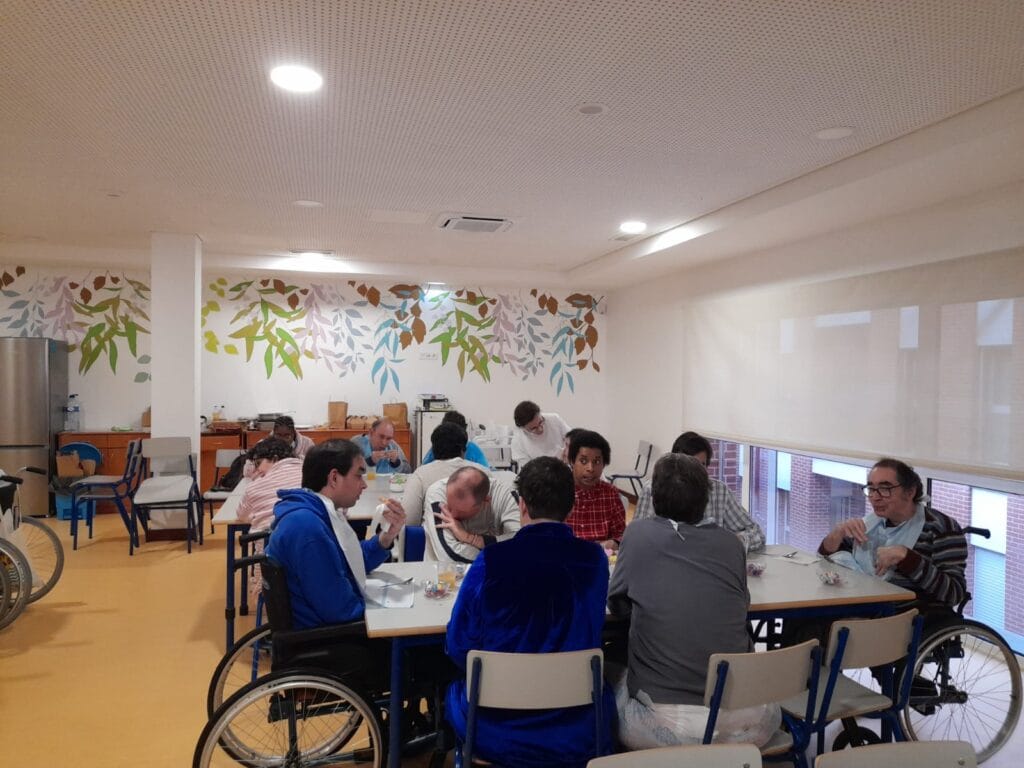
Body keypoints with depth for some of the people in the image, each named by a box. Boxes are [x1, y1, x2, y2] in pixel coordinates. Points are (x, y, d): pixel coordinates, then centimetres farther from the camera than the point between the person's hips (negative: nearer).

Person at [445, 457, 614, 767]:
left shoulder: (490, 561, -17)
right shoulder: (594, 559, -9)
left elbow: (459, 648, -7)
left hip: (494, 732, -1)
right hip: (579, 734, 2)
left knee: (456, 690, 29)